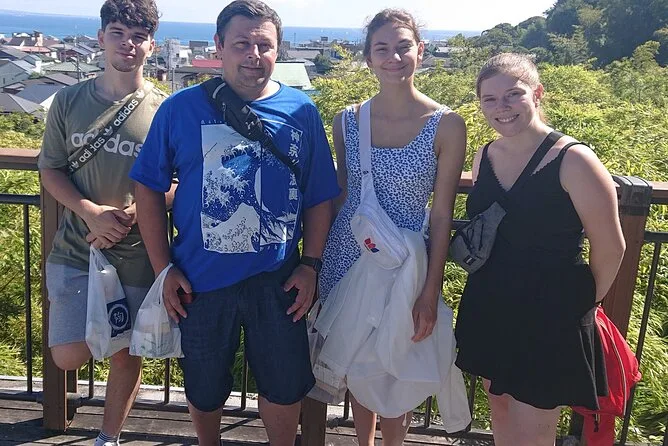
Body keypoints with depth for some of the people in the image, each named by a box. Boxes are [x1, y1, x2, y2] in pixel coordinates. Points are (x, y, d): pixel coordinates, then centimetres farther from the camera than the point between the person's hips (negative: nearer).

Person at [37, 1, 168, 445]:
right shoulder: (70, 100, 0)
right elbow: (51, 170, 3)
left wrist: (130, 216, -18)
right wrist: (92, 213, -14)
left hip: (137, 256, -1)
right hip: (75, 251, 1)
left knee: (126, 355, 12)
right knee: (69, 357, -4)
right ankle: (95, 330, 31)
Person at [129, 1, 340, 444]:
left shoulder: (301, 111, -2)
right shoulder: (181, 108, -6)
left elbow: (320, 198, 3)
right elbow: (149, 189, -1)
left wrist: (311, 265, -2)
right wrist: (164, 268, -4)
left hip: (277, 279, 1)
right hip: (200, 281, 0)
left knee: (286, 386, 14)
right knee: (205, 388, 19)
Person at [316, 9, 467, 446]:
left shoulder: (446, 125, -10)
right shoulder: (347, 121, -1)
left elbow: (442, 214, -9)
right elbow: (341, 196, 7)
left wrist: (431, 292, -9)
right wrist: (321, 266, 8)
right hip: (347, 261, 3)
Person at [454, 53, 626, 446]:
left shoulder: (573, 160, -17)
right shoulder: (484, 158, 2)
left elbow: (610, 248, -9)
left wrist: (584, 301, 3)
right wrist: (497, 282, 12)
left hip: (551, 320, -6)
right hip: (490, 312, 6)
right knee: (501, 412, 20)